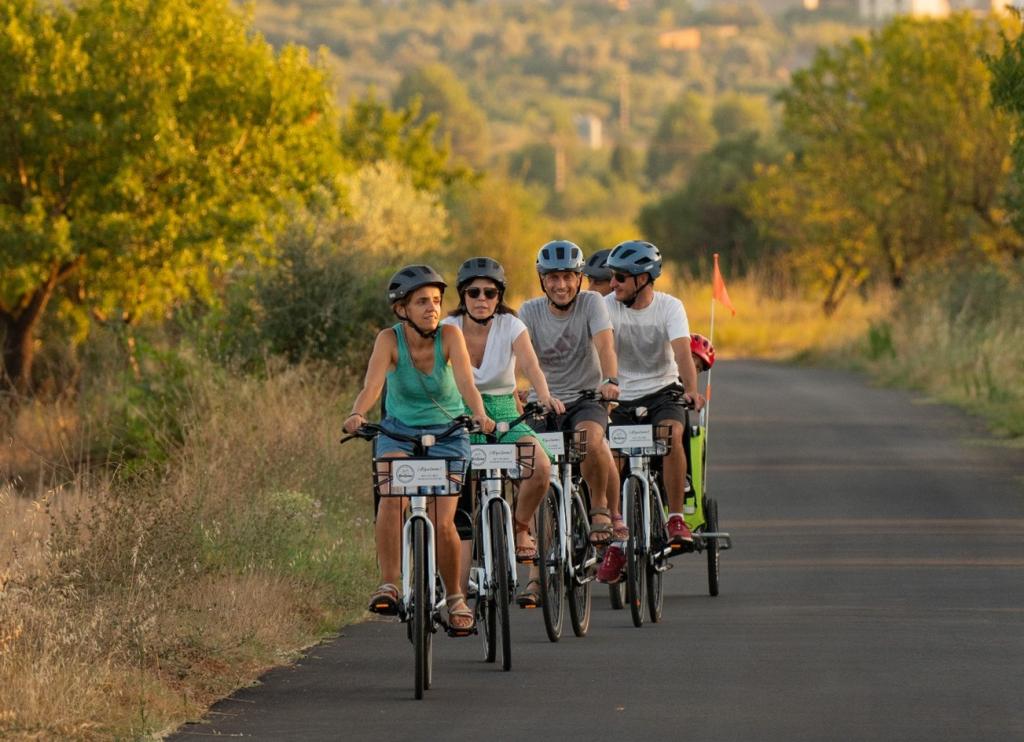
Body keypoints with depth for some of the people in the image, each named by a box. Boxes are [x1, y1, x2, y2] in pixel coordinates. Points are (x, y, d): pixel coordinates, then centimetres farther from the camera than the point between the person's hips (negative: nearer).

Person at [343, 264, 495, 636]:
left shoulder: (449, 335, -16)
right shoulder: (390, 339, -16)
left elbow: (465, 382, -28)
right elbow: (372, 385, -29)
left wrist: (479, 413, -48)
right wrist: (357, 414, -50)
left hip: (447, 435, 0)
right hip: (398, 433, 0)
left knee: (442, 524, -11)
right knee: (393, 494, -31)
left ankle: (456, 598, 13)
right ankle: (388, 584, -28)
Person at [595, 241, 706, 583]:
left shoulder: (670, 307, -11)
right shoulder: (608, 306, -8)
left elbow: (683, 352, -25)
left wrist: (691, 389, -42)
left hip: (662, 391, -2)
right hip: (623, 397, 2)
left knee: (672, 434, -32)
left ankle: (676, 517, -22)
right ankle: (616, 544, 11)